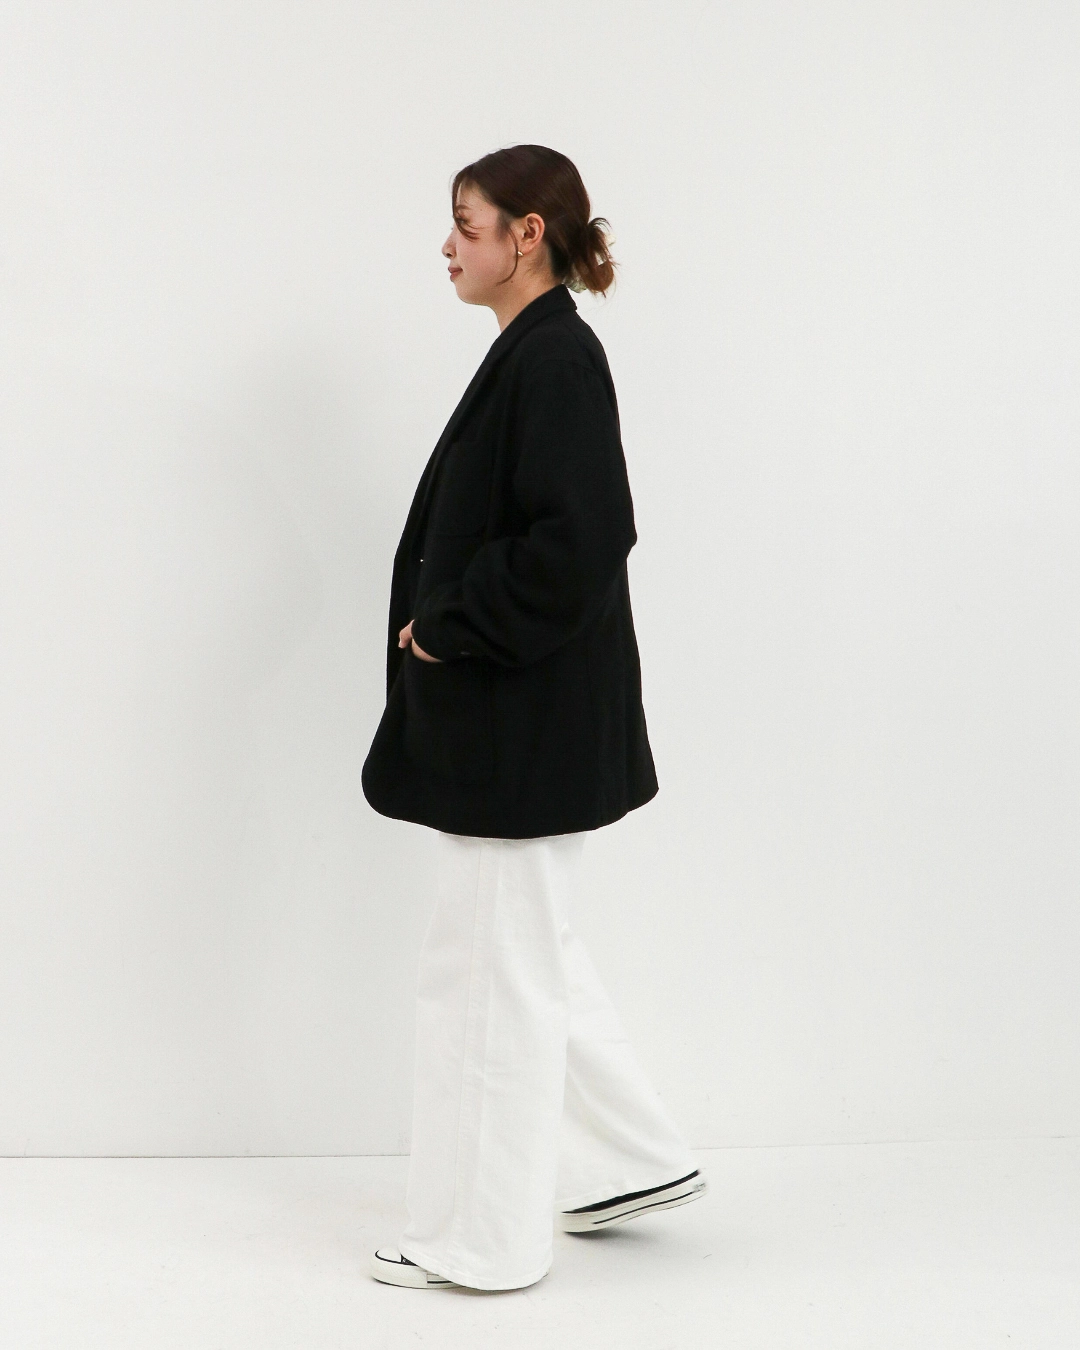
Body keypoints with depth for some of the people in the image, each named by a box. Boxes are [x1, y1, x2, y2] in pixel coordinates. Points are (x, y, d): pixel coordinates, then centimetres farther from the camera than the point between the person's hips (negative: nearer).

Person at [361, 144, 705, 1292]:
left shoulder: (556, 359, -17)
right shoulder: (534, 355, 13)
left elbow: (577, 542, -27)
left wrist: (447, 625, -17)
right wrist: (439, 623, 8)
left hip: (526, 725, -11)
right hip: (510, 719, 11)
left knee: (488, 966, 1)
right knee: (526, 951, 20)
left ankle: (483, 1237, 16)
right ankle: (638, 1162, 32)